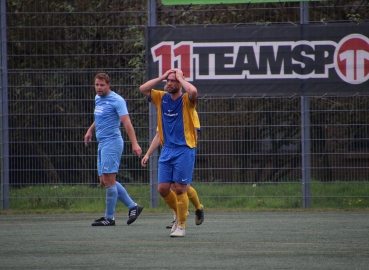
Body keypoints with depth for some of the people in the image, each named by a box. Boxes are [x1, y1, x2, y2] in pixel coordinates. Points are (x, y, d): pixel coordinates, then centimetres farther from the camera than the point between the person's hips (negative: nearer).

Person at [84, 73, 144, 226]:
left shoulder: (116, 100, -10)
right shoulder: (98, 99, 16)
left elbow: (127, 122, -18)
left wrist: (134, 143, -25)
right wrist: (90, 130, 27)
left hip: (112, 143, -9)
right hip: (102, 144, 9)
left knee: (109, 180, -9)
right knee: (104, 181, 7)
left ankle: (109, 218, -4)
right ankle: (132, 206, 14)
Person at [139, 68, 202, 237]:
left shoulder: (186, 100, -6)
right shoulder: (161, 98, 8)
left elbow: (193, 92, -29)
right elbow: (143, 89, 0)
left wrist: (180, 77, -13)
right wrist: (162, 77, -2)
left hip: (184, 150, -5)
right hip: (167, 150, 5)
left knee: (180, 189, -7)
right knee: (163, 188, 1)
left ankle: (181, 225, 5)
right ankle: (180, 214, 26)